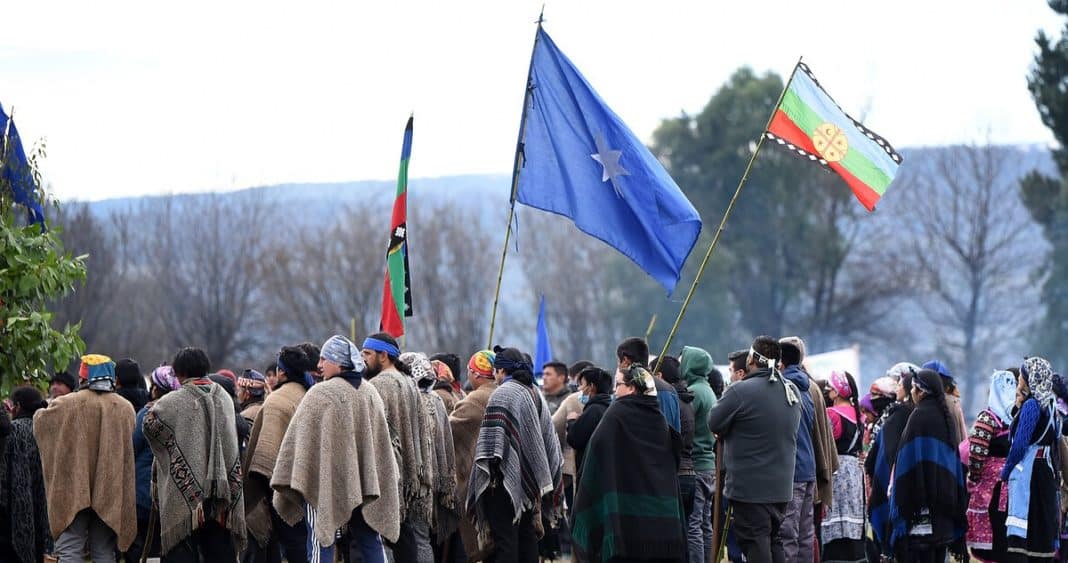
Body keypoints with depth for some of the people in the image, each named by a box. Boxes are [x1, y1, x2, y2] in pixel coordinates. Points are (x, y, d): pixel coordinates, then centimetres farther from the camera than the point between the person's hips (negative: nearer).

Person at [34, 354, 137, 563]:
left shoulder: (65, 405, -7)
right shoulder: (125, 408, 2)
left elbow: (40, 421, 9)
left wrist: (40, 412, 31)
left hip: (73, 491, -3)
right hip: (110, 493, 3)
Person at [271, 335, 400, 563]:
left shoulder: (321, 394, -12)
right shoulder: (370, 393, 8)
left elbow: (300, 438, -12)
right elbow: (382, 439, 16)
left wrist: (288, 482, -7)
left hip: (326, 481, -6)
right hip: (366, 482, 6)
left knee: (321, 543, -3)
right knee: (369, 543, 12)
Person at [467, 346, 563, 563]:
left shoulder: (502, 394, -10)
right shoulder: (535, 394, 15)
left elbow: (495, 434, -20)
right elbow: (548, 436, 18)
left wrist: (491, 471, -17)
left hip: (507, 475, -8)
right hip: (528, 479, 8)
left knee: (504, 537, -9)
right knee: (526, 534, 13)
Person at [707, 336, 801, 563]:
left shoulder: (740, 392, -16)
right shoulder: (792, 391, 6)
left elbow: (714, 423, -10)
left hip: (749, 486, -7)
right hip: (782, 485, 7)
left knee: (755, 544, -3)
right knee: (773, 540, 16)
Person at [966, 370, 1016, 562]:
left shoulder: (988, 418, -3)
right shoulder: (1017, 416, 1)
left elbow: (977, 455, -4)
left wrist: (973, 481, 4)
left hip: (990, 487, -2)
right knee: (1007, 543, 4)